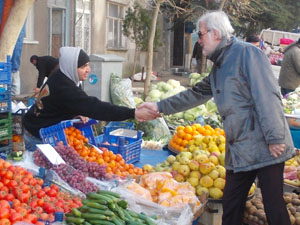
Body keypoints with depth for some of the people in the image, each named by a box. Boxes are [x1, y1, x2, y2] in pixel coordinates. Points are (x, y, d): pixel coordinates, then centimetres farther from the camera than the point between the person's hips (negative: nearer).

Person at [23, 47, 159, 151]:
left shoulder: (59, 78, 3)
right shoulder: (65, 89, -29)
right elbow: (95, 107, -36)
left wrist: (76, 114, -6)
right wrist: (133, 113, -39)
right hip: (39, 139, -9)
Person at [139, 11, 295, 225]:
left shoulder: (246, 53, -10)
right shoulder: (219, 67, 18)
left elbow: (267, 96, -17)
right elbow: (195, 94, 26)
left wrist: (275, 138, -20)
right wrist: (160, 106, 25)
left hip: (264, 146, -9)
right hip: (240, 150, 9)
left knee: (274, 206, 0)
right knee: (231, 207, 15)